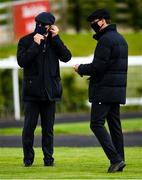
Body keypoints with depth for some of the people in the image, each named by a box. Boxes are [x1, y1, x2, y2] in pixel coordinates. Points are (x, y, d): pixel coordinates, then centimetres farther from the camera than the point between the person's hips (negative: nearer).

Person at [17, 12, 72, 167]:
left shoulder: (54, 41, 9)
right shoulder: (26, 41, 1)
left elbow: (66, 57, -4)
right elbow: (22, 61, -12)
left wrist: (56, 38, -9)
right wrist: (35, 45, -15)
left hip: (49, 90, 2)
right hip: (32, 90, -2)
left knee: (48, 127, 6)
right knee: (29, 125, -2)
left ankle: (48, 158, 10)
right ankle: (28, 158, 5)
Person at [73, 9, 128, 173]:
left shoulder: (105, 40, -14)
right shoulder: (120, 39, 17)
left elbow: (98, 66, -19)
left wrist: (81, 69, -2)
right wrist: (86, 70, 16)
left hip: (104, 90, -9)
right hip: (117, 90, 9)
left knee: (97, 124, -9)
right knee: (115, 125, 10)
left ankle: (115, 159, -17)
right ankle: (119, 160, 9)